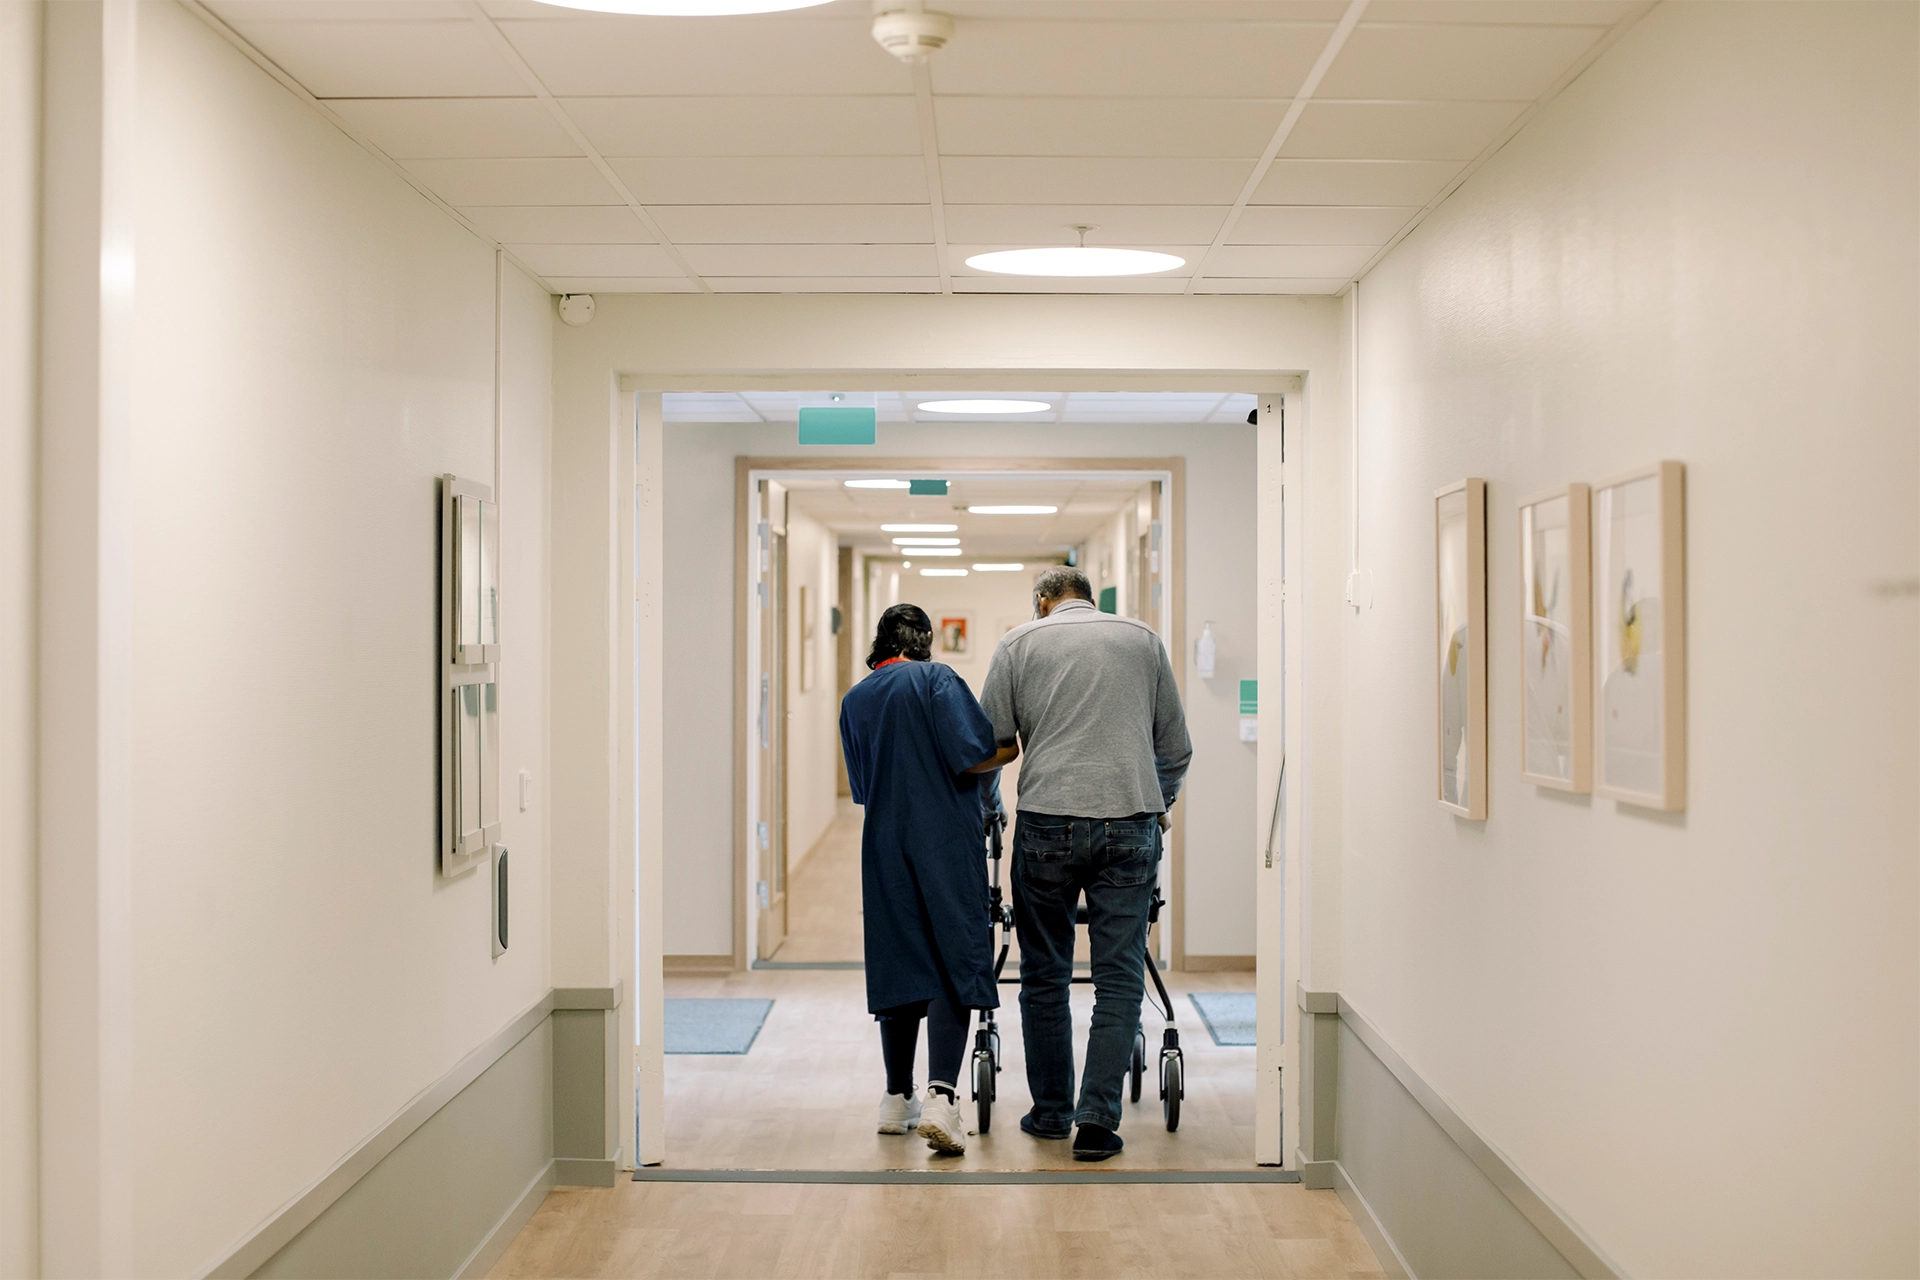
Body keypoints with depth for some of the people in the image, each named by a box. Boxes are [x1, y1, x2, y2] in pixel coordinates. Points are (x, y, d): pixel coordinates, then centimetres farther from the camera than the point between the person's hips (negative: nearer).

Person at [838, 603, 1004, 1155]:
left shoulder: (853, 700, 14)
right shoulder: (935, 678, -4)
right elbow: (976, 755, -14)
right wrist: (990, 797, 5)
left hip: (883, 846, 5)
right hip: (947, 843, -5)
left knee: (899, 966, 13)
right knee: (956, 964, -5)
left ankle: (898, 1099, 19)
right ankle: (940, 1097, -18)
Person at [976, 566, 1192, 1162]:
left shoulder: (1019, 642, 9)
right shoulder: (1143, 637, 15)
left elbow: (994, 745, 6)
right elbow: (1176, 747, 16)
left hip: (1047, 822, -1)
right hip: (1130, 824, 1)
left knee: (1045, 974, 11)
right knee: (1119, 975, 3)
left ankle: (1051, 1111, 19)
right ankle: (1098, 1121, -2)